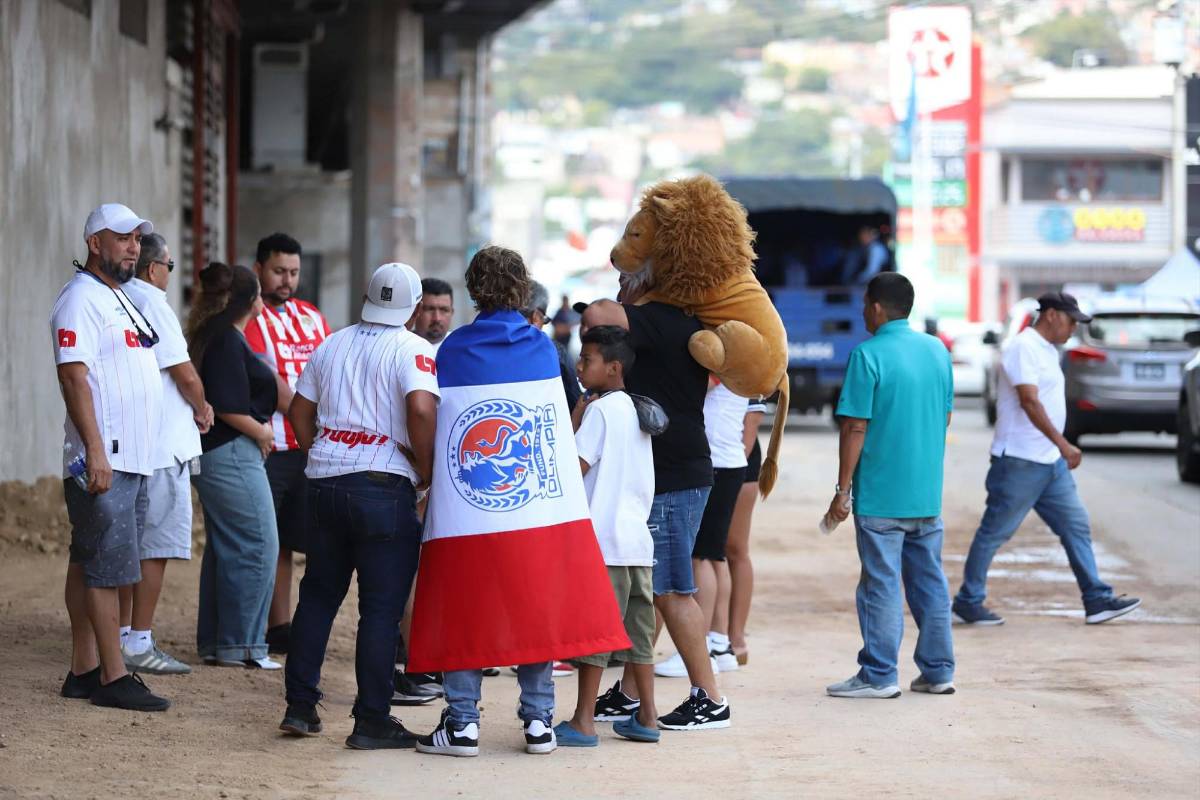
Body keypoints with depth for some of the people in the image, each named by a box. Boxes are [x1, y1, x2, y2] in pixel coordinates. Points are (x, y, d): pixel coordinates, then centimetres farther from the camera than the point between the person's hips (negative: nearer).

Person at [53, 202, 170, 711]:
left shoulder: (121, 300, 19)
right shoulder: (80, 300, -10)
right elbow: (74, 377, -18)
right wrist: (95, 451, -24)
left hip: (132, 460, 9)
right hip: (102, 461, -9)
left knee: (89, 565, 10)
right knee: (106, 569, -8)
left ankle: (84, 671, 13)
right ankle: (113, 677, -8)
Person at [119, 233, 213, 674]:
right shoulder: (151, 304, -14)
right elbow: (186, 375, -14)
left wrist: (195, 405, 8)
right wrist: (202, 409, 5)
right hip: (161, 445, -9)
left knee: (130, 545, 15)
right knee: (156, 546, -5)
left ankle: (122, 637, 19)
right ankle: (139, 644, -6)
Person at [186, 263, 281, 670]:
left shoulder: (212, 336, 15)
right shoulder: (228, 341, -15)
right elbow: (227, 406, -22)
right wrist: (261, 432, -9)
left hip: (213, 454, 11)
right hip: (233, 453, -11)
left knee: (225, 546, 14)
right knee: (257, 545, -6)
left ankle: (214, 643, 18)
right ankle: (239, 646, -5)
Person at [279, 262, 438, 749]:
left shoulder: (333, 345, 13)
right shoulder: (412, 349, -7)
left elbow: (299, 410, 16)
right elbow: (421, 409, -22)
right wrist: (425, 470, -10)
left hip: (325, 484, 6)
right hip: (383, 485, -6)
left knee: (317, 595, 16)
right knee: (381, 608, -1)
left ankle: (300, 707, 17)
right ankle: (371, 721, 0)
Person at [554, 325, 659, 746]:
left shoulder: (599, 409, -11)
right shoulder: (636, 410, 14)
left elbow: (575, 466, -15)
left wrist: (573, 419, -6)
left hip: (602, 540, -8)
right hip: (638, 537, 8)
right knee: (637, 629, 12)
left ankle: (583, 721, -3)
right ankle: (647, 716, 15)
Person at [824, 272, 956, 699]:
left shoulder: (868, 356, -12)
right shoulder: (937, 351, 8)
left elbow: (855, 428, -13)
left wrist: (843, 489, -8)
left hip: (881, 497, -6)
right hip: (928, 494, 6)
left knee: (881, 585, -1)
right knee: (930, 581, 11)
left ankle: (879, 675, 1)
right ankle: (938, 671, 14)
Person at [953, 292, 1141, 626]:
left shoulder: (1047, 351, 16)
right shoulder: (1023, 348, -14)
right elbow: (1029, 401, -24)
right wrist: (1063, 444, -29)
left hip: (1051, 462, 10)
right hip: (1020, 461, -10)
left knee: (1077, 527, 6)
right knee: (994, 533, 0)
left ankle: (1097, 601, 6)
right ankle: (968, 602, 8)